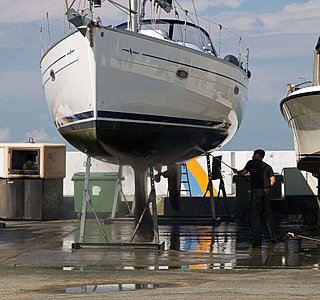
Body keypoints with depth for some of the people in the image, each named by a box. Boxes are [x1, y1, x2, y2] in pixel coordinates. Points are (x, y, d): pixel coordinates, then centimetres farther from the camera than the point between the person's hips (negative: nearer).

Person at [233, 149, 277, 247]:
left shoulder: (251, 163, 5)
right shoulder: (267, 166, 16)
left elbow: (243, 172, -4)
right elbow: (273, 180, 6)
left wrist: (236, 171, 16)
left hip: (256, 191, -5)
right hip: (266, 191, 5)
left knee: (255, 216, 0)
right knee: (267, 214, 17)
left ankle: (257, 241, -3)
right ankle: (273, 237, 10)